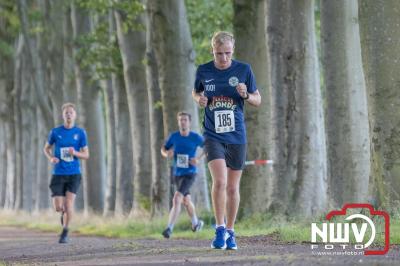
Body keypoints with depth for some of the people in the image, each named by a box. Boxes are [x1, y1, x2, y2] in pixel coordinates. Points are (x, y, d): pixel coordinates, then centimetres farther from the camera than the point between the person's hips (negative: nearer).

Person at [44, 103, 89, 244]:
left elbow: (86, 155, 4)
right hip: (58, 174, 1)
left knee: (69, 202, -14)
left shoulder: (80, 133, 2)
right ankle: (64, 213, 33)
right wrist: (51, 158, -6)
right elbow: (46, 148, 15)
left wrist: (75, 153, -17)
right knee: (58, 207, -6)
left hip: (74, 174, 0)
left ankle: (65, 233, 3)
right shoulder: (55, 132, 2)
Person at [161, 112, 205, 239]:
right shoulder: (174, 136, -5)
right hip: (177, 174, 5)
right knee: (186, 200, 23)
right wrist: (167, 154, -18)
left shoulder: (196, 137, -12)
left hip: (190, 173, -5)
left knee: (176, 199, -23)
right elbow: (163, 150, 6)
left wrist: (198, 159, -12)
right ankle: (196, 223, 48)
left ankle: (169, 228, -24)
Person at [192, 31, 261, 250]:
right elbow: (195, 92, 18)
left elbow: (258, 100, 6)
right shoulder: (203, 71, -1)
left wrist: (246, 95, -16)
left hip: (236, 136, 1)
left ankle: (230, 232, 22)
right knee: (219, 181, -19)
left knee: (232, 187, 8)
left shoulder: (243, 70, -2)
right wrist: (199, 99, -5)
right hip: (213, 135, -1)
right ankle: (219, 229, -8)